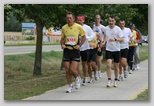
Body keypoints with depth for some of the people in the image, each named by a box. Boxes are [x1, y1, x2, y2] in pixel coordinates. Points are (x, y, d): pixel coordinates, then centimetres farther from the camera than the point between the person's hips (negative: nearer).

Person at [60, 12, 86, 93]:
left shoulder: (78, 27, -5)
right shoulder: (64, 28, 3)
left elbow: (84, 37, 5)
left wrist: (79, 45, -9)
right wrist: (62, 44, -4)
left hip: (75, 50, -3)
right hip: (67, 50, 3)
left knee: (73, 70, -10)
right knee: (67, 70, 1)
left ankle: (77, 78, 24)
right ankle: (70, 86, 18)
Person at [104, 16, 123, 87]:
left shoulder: (118, 29, -7)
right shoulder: (106, 29, 3)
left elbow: (121, 39, -12)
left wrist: (115, 39, -28)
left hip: (116, 50, -1)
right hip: (108, 49, 2)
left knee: (116, 67, 8)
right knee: (108, 65, -13)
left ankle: (115, 81, 23)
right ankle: (109, 80, -9)